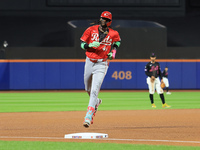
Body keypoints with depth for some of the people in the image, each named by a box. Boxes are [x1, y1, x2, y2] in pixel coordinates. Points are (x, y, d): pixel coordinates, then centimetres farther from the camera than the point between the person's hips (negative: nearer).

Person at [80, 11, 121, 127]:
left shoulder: (113, 34, -1)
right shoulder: (91, 30, 0)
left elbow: (117, 41, 21)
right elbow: (82, 44, 1)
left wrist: (113, 51, 3)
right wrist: (90, 45, -20)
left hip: (102, 64, -3)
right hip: (89, 62, 3)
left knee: (94, 90, -16)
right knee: (88, 89, 18)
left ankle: (88, 116, -20)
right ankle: (96, 102, 50)